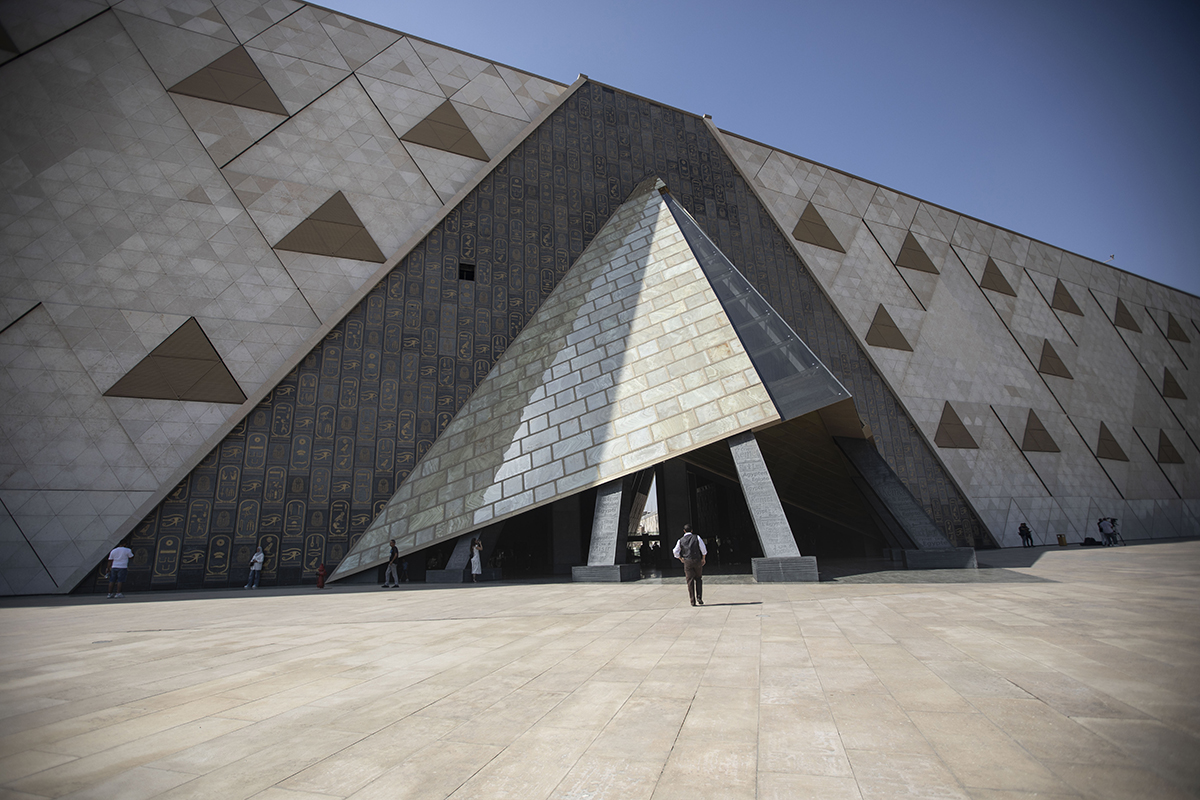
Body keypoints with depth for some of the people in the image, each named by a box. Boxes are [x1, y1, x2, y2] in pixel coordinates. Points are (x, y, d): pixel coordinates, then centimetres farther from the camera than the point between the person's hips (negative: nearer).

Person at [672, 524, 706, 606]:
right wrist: (703, 559, 15)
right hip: (697, 560, 0)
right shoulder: (697, 538, 2)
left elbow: (675, 552, 7)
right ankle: (699, 597, 1)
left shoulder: (681, 540, 5)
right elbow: (703, 549, 2)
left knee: (690, 581, 3)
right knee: (698, 579, 14)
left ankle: (692, 601, 3)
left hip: (687, 562, 0)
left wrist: (681, 558, 22)